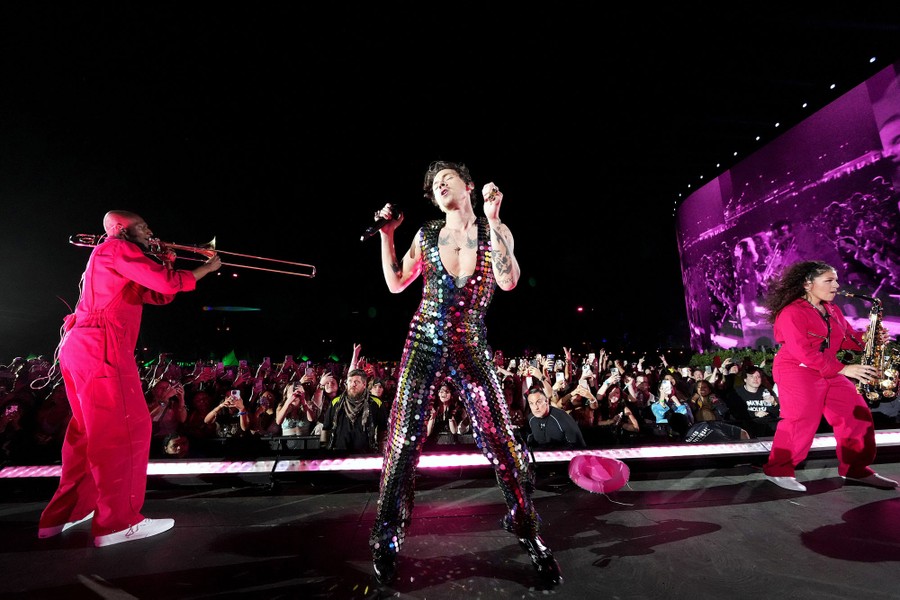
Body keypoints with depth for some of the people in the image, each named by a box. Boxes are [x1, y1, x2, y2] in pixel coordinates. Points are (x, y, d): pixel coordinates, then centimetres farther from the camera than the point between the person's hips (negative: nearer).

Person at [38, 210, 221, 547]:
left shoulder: (115, 257, 27)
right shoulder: (117, 248, -4)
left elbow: (160, 296, 22)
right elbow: (165, 283, -17)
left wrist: (167, 264, 16)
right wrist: (206, 269, -6)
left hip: (81, 347, 11)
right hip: (100, 347, -11)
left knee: (89, 430, 16)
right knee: (125, 429, -10)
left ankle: (63, 513, 25)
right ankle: (118, 522, -6)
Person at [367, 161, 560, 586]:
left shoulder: (496, 231, 5)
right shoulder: (426, 234, 10)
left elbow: (509, 282, -13)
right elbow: (395, 284, 12)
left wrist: (491, 218, -13)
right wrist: (387, 234, 7)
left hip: (471, 347, -1)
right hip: (424, 342, 2)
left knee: (501, 439, -1)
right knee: (405, 438, 3)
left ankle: (529, 533, 21)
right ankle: (387, 538, 22)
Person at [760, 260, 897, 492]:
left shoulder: (832, 310, 13)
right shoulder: (792, 312, -16)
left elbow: (846, 337, 17)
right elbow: (802, 352, -21)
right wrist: (842, 369, -21)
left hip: (830, 374, 9)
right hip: (797, 373, -9)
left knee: (857, 416, 8)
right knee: (801, 423, -11)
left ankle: (855, 469, 22)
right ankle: (778, 470, 1)